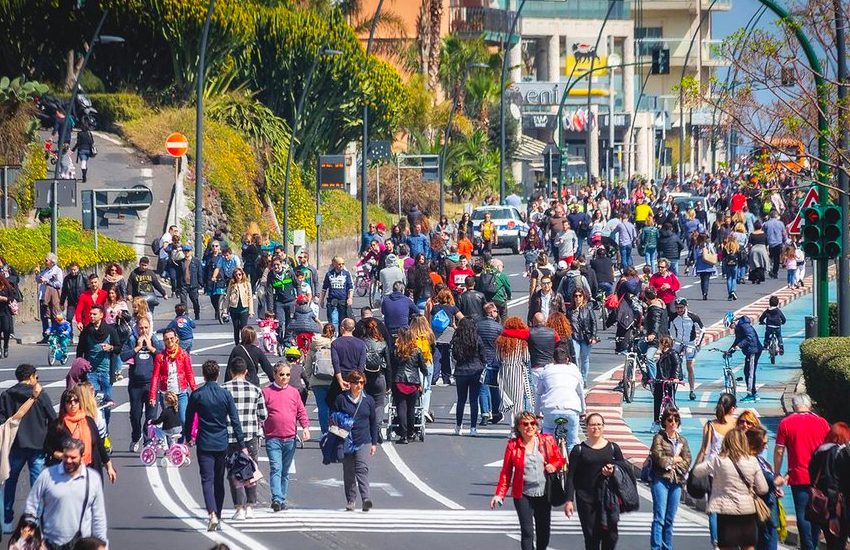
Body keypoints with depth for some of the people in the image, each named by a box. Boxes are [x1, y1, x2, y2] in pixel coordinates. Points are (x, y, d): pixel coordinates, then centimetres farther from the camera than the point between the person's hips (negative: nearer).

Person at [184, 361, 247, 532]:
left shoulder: (196, 395, -4)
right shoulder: (225, 394, -2)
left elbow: (188, 419, 5)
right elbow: (235, 421, -1)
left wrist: (187, 438, 21)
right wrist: (242, 445, 2)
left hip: (204, 445, -2)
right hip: (222, 444, 2)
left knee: (207, 480, -5)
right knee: (219, 481, 13)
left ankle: (212, 514, -24)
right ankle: (218, 518, 19)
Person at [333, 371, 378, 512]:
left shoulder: (368, 400, 7)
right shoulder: (341, 399, 1)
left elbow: (373, 422, 12)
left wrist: (374, 443, 10)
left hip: (364, 442, 0)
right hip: (346, 442, 1)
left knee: (362, 469, -15)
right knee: (348, 472, 6)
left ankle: (366, 499, -24)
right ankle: (350, 500, 16)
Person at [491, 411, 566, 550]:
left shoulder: (547, 441, 3)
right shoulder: (513, 445, -2)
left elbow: (560, 460, 13)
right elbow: (506, 472, -1)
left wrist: (554, 466, -10)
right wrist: (500, 494, -9)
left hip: (544, 494, 3)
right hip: (523, 495, -3)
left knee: (544, 531, 12)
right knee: (527, 532, -9)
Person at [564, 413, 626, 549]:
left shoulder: (613, 448, 8)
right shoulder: (579, 450, 3)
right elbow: (571, 477, 1)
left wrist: (613, 471, -6)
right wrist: (569, 500, -7)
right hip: (586, 500, -1)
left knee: (611, 535, -7)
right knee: (591, 537, -3)